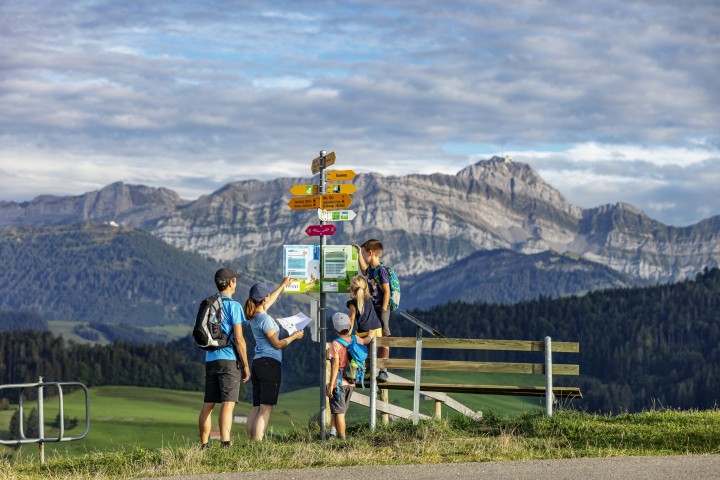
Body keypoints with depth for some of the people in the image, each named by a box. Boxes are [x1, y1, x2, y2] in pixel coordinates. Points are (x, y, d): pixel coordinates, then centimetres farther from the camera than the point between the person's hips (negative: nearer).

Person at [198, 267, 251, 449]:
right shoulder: (233, 306, -8)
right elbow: (239, 339, -10)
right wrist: (246, 366, -4)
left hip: (210, 359, 6)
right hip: (229, 359, -6)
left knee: (208, 405, 11)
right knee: (228, 404, -12)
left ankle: (204, 445, 14)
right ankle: (225, 443, -24)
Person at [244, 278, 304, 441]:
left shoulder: (253, 316, 13)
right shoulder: (265, 319, -13)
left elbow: (269, 302, 32)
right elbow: (277, 344, -11)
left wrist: (283, 284, 43)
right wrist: (294, 336, 3)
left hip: (257, 363, 9)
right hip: (270, 363, -9)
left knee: (256, 408, 7)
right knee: (266, 409, -10)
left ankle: (251, 440, 1)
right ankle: (257, 442, -17)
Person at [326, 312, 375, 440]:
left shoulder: (336, 344, -14)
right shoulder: (355, 340, 3)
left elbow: (335, 365, -18)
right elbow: (366, 341, 27)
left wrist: (331, 385, -17)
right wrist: (371, 335, 50)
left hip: (339, 383, -6)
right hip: (351, 383, 6)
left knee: (339, 412, 1)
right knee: (339, 410, 19)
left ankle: (342, 438, 3)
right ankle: (333, 431, 11)